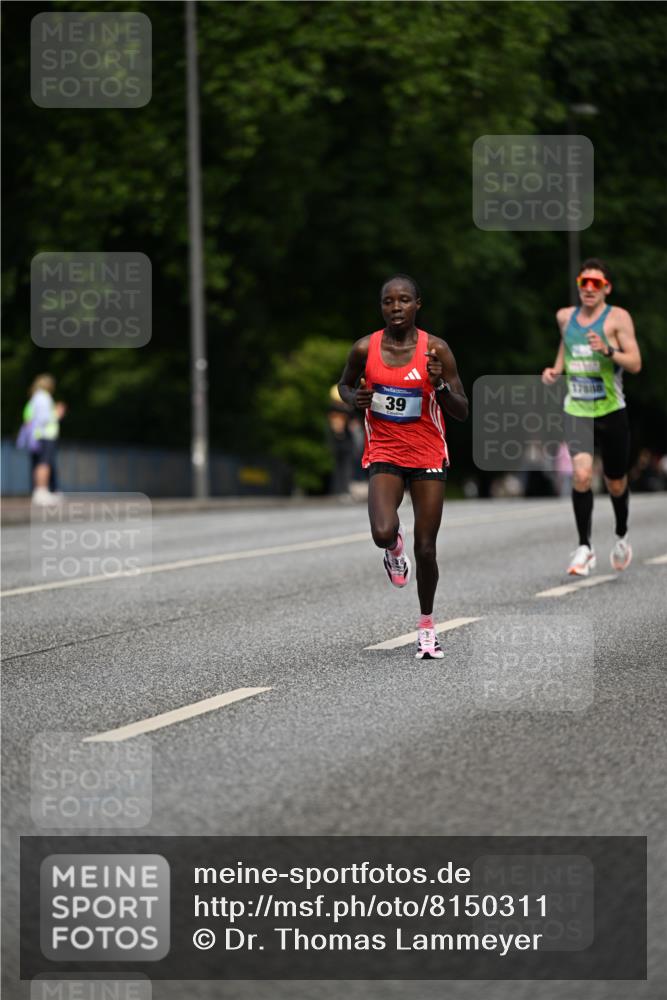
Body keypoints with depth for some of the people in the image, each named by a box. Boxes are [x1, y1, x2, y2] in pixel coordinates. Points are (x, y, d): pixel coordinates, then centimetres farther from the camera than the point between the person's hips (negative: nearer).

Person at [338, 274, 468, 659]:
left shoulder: (436, 350, -8)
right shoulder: (365, 349, -5)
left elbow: (462, 412, -6)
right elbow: (344, 385, 15)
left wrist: (440, 384, -24)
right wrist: (355, 398, -8)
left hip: (428, 457, 0)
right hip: (384, 454, 0)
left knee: (426, 549, 2)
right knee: (383, 533, -24)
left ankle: (427, 624, 25)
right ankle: (395, 546, 16)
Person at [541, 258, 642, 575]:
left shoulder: (617, 317, -6)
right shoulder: (565, 317, 7)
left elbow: (635, 363, -12)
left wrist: (607, 350, -28)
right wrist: (556, 370, 9)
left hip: (611, 411, -2)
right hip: (576, 410, 2)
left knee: (615, 484, 12)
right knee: (581, 474, -21)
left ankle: (621, 537, 41)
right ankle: (584, 548, -14)